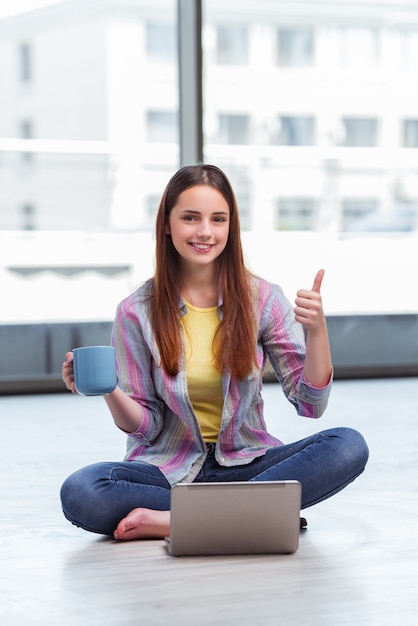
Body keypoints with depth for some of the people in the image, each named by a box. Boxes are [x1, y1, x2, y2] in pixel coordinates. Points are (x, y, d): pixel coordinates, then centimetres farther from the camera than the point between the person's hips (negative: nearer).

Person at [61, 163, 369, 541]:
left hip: (245, 465, 1)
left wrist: (317, 329, -20)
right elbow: (145, 426, -1)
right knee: (78, 493, -31)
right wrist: (109, 391, -21)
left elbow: (311, 403, -5)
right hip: (169, 470, -1)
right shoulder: (137, 312, -3)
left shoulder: (262, 298, -1)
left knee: (349, 447, -26)